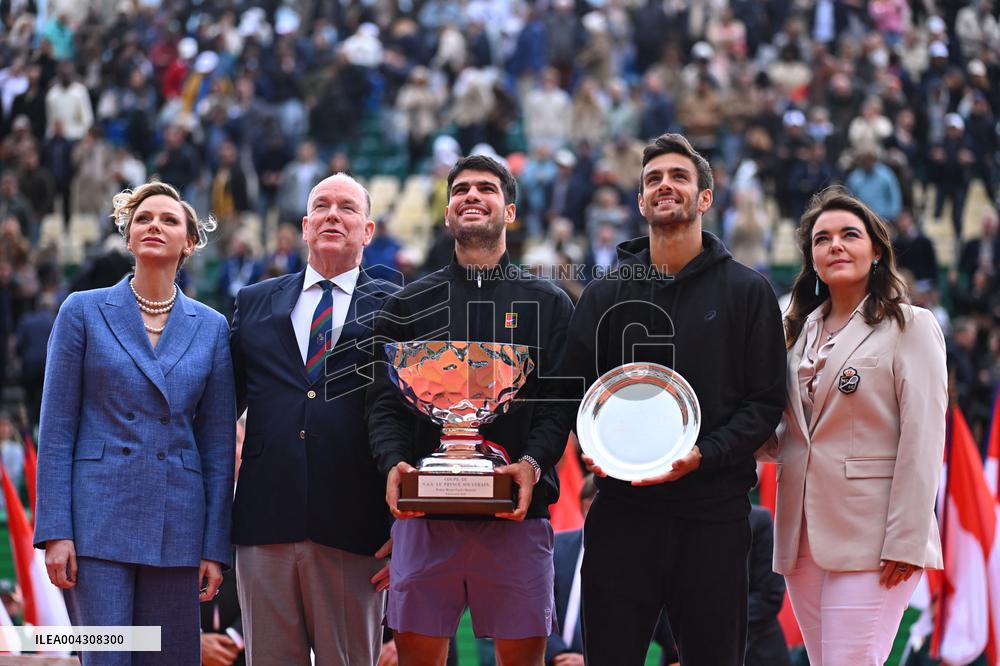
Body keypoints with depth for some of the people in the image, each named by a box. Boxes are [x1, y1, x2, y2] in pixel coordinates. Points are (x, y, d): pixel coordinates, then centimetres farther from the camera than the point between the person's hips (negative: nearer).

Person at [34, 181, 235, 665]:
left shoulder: (211, 328, 9)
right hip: (99, 518, -2)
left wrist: (216, 548, 3)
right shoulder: (83, 312, 4)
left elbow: (218, 444, 8)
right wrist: (55, 531, -7)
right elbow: (57, 429, 1)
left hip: (177, 526, 2)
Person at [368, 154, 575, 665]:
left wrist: (533, 464, -15)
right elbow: (384, 402, 9)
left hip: (516, 513, -1)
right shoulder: (408, 307, 15)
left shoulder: (548, 304, 12)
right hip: (423, 510, 1)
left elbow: (558, 403, 4)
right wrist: (393, 462, -11)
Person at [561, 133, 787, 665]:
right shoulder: (606, 293, 11)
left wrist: (703, 454, -15)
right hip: (620, 508, 1)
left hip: (712, 511, -1)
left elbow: (765, 402, 0)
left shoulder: (747, 291, 5)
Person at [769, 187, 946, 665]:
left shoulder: (910, 327, -1)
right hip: (802, 536, 6)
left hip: (870, 539, -6)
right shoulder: (801, 330, 18)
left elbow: (922, 441, -9)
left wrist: (905, 542, -16)